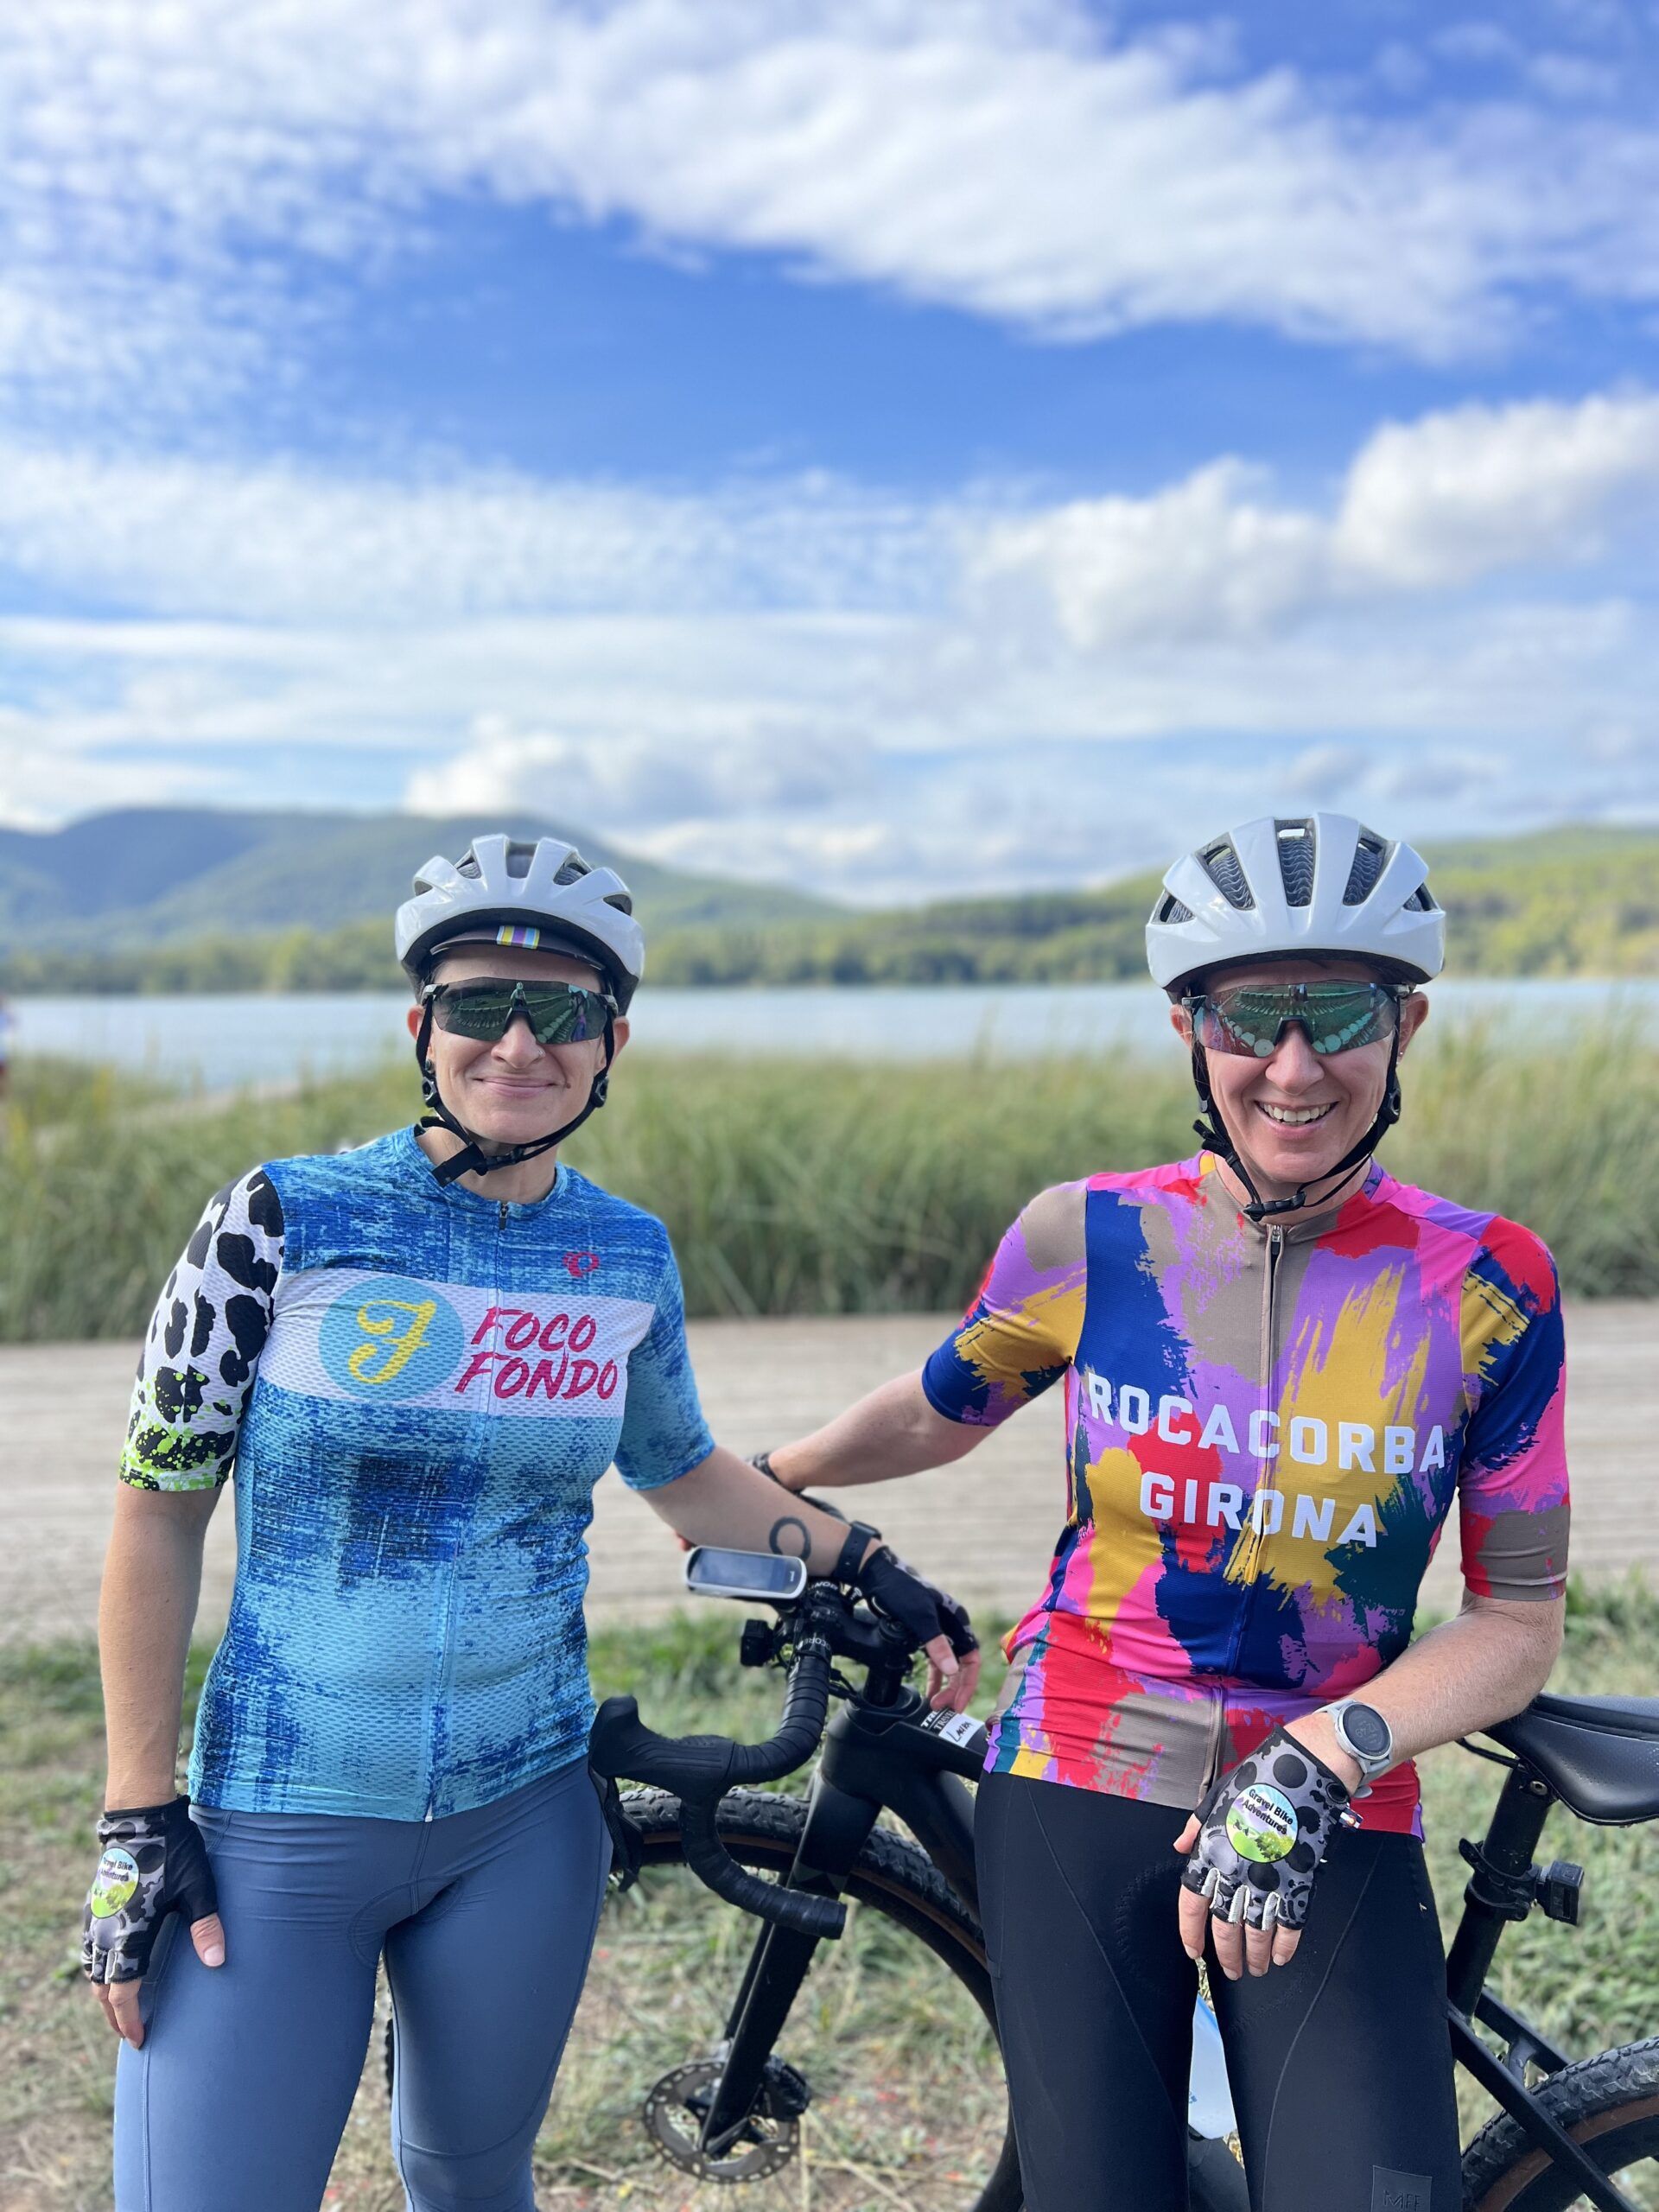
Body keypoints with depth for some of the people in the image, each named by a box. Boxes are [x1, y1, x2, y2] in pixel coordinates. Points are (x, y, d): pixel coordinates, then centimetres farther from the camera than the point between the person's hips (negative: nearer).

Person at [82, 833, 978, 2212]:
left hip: (523, 1823, 3)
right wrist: (139, 1820, -7)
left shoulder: (629, 1256, 0)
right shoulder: (286, 1221, -11)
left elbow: (682, 1472, 16)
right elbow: (160, 1514, -6)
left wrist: (868, 1569, 7)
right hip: (277, 1836, -3)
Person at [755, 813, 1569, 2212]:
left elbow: (1519, 1622, -4)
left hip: (1333, 1834, 0)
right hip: (1079, 1796, 1)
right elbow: (939, 1415, 13)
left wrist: (1315, 1764, -17)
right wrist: (764, 1480, 24)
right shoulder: (1090, 1240, -6)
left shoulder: (1488, 1286, -8)